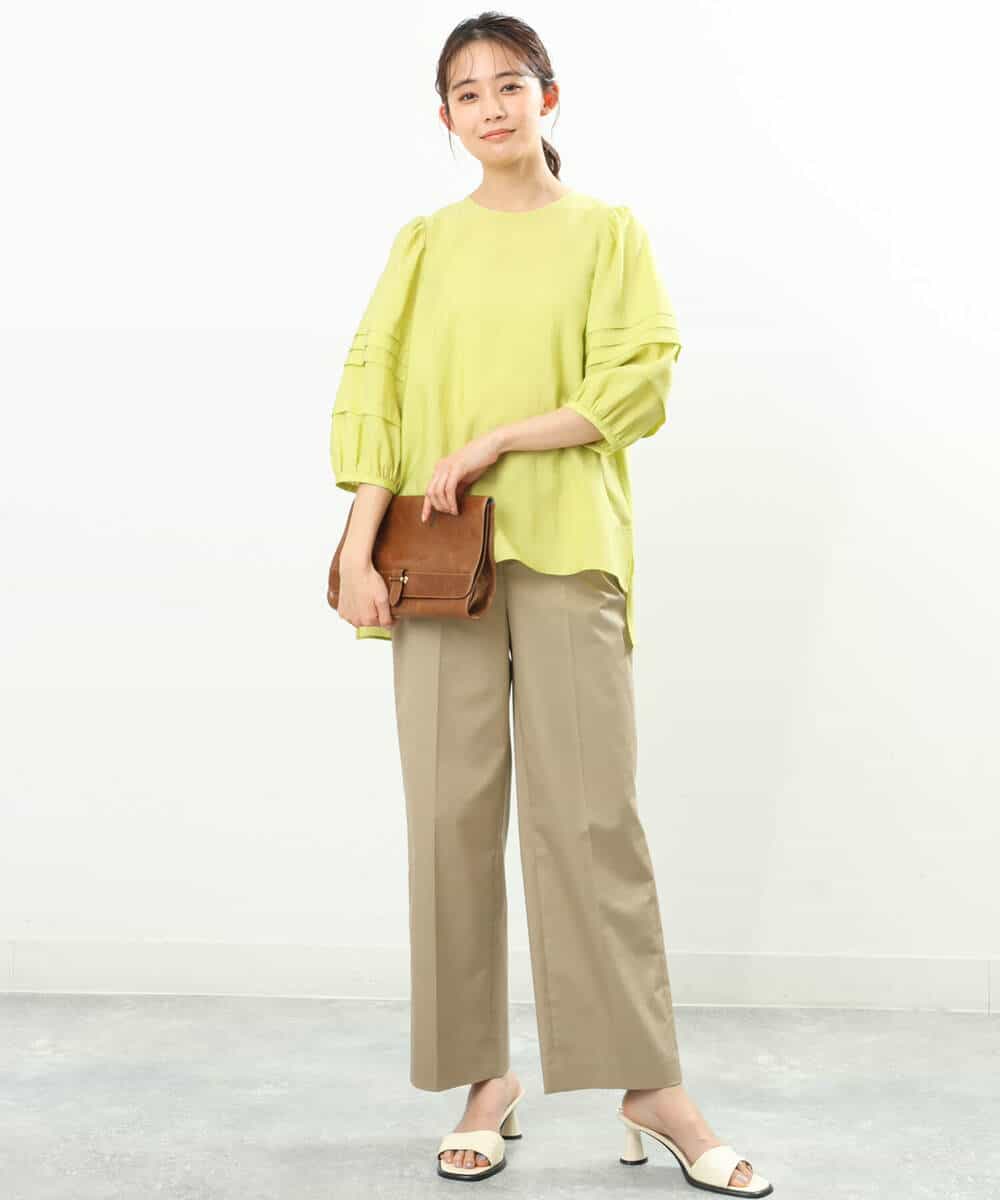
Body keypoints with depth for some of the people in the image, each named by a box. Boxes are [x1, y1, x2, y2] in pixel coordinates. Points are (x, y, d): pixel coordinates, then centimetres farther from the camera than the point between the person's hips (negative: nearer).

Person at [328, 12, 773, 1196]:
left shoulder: (608, 231, 9)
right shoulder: (425, 242, 13)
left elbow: (638, 384, -3)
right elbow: (373, 395, 6)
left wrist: (489, 443, -10)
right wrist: (358, 549, -5)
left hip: (566, 547, -2)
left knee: (589, 812, -5)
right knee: (452, 812, 0)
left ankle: (650, 1083, 5)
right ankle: (484, 1076, 11)